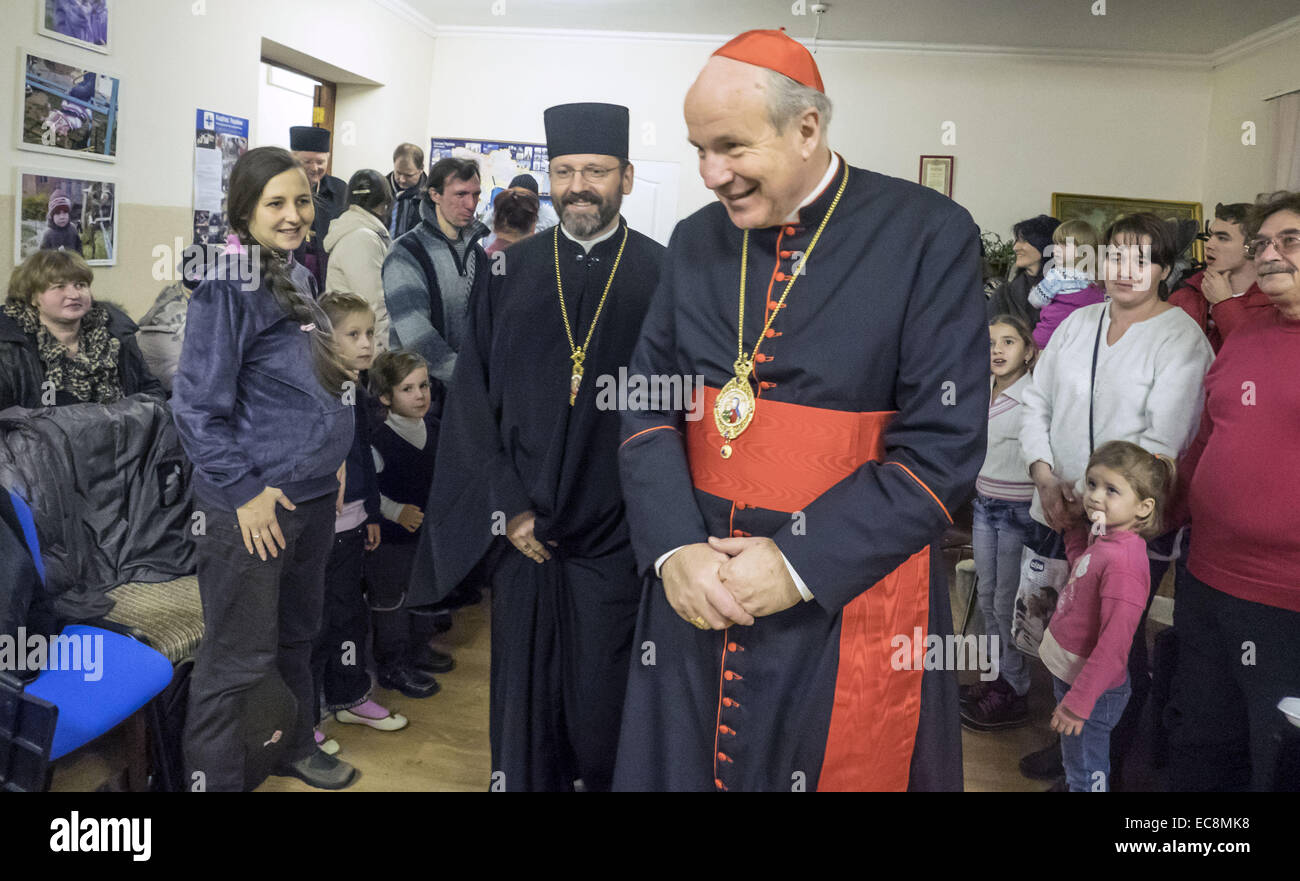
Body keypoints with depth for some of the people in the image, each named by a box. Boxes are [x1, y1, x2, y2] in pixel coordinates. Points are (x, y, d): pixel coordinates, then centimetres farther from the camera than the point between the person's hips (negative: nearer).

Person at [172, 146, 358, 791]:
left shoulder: (296, 277, 10)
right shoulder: (227, 288, -15)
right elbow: (196, 404, -16)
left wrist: (331, 455, 16)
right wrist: (243, 490, -18)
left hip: (313, 493, 8)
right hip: (253, 505, -8)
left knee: (296, 636, 23)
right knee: (239, 659, 3)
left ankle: (295, 749, 42)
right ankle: (213, 778, 20)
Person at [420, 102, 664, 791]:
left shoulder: (663, 276, -2)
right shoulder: (512, 272, 4)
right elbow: (471, 392, 3)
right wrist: (506, 506, -3)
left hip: (613, 536, -2)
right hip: (518, 528, 2)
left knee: (601, 705, 8)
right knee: (521, 689, 14)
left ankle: (600, 778, 32)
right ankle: (520, 779, 35)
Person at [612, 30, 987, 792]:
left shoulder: (931, 236, -9)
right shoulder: (696, 241, 5)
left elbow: (945, 443, -13)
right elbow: (648, 405, 5)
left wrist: (801, 564, -17)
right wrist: (675, 548, -10)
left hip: (850, 606, -3)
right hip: (693, 594, 4)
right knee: (683, 767, 18)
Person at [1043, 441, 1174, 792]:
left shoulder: (1123, 562, -29)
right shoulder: (1104, 539, 0)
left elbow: (1114, 645, -29)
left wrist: (1078, 701, -26)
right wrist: (1075, 526, 15)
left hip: (1093, 687, -9)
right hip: (1068, 672, 9)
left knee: (1086, 775, 10)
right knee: (1075, 766, 26)